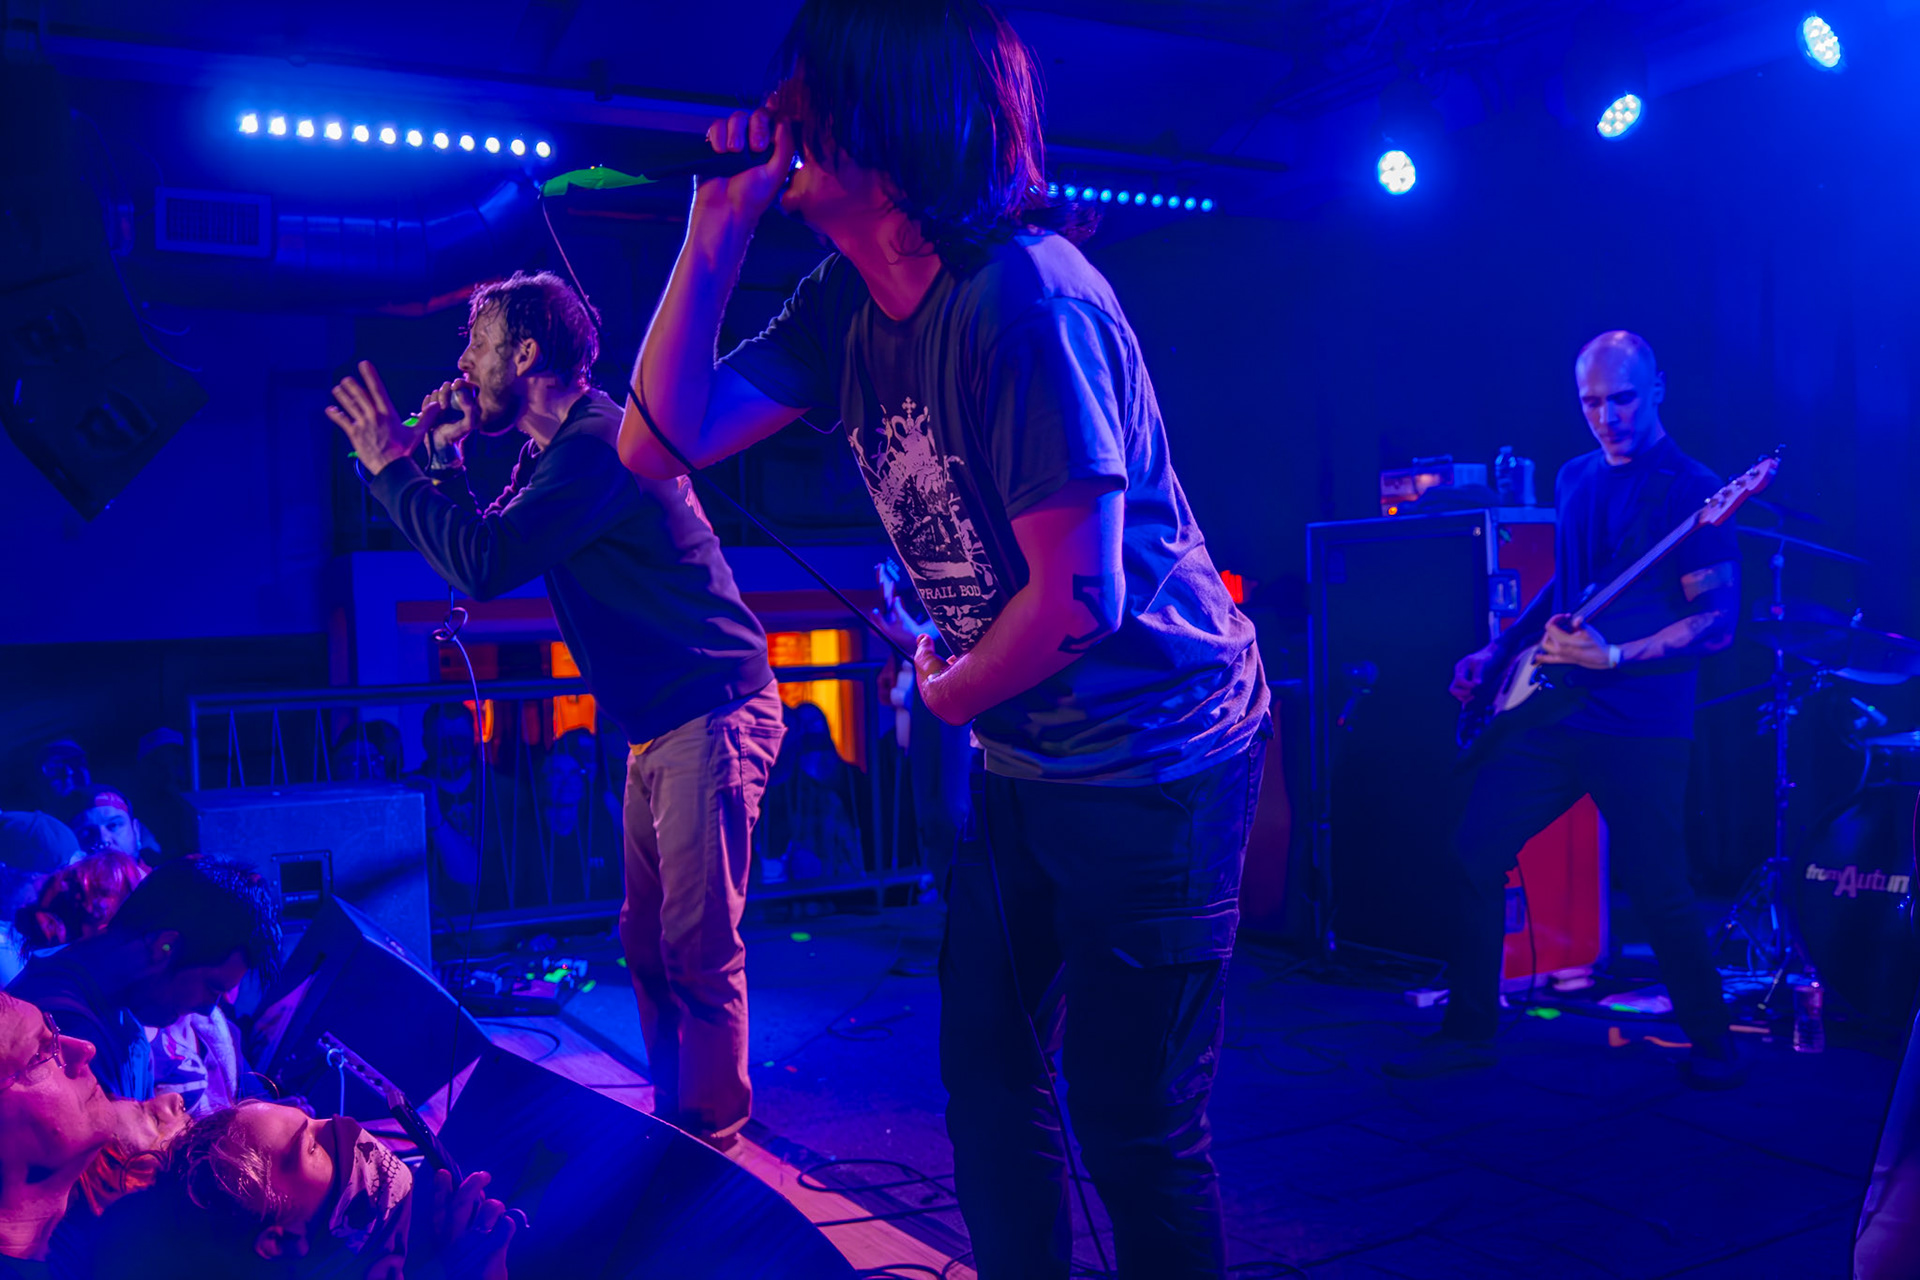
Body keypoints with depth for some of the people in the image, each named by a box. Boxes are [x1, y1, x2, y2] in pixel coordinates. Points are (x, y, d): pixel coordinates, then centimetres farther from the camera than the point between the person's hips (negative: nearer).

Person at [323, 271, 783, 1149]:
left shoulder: (599, 442, -17)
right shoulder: (553, 452, 16)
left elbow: (485, 565, -25)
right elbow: (483, 554, 19)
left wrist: (391, 468, -14)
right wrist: (444, 461, 10)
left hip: (710, 720, -10)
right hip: (660, 727, 11)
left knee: (698, 954, -5)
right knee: (647, 944, 15)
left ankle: (711, 1140, 6)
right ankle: (675, 1114, 27)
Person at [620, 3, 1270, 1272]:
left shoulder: (1022, 297, -25)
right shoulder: (846, 303, 1)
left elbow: (1080, 600, -25)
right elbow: (661, 441, -2)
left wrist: (945, 696, -6)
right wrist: (717, 227, -7)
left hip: (1151, 758, -8)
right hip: (1029, 755, 9)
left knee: (1134, 1120, 3)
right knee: (985, 1059, 19)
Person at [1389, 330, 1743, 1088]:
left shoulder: (1691, 492, -8)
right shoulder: (1575, 480, 13)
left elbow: (1717, 623, -13)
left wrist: (1613, 656, -23)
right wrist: (1499, 651, 14)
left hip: (1641, 730, -6)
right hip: (1554, 710, 7)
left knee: (1660, 891, -1)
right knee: (1476, 854, 2)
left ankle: (1711, 1044, 23)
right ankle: (1470, 1030, 15)